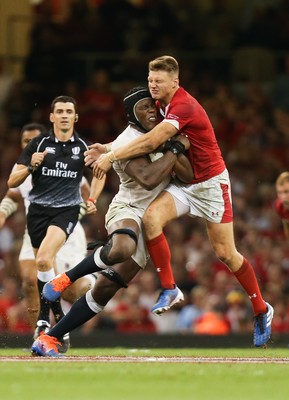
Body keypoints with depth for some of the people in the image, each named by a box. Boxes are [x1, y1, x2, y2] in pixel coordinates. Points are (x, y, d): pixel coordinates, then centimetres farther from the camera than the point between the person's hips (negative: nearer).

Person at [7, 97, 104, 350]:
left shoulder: (83, 147, 2)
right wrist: (31, 166, -19)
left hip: (66, 211, -2)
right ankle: (57, 316, 23)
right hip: (38, 210, 2)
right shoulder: (38, 144, -1)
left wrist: (92, 199, 11)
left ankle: (45, 317, -10)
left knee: (44, 260, -24)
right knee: (46, 265, 6)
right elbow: (12, 182, -2)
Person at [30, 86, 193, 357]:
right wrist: (175, 149, -20)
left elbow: (188, 175, 6)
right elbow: (148, 180, -29)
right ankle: (66, 279, -19)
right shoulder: (128, 143, -16)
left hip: (148, 222, 7)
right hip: (128, 210, -7)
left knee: (105, 289, 0)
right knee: (123, 248, -44)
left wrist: (176, 151, -12)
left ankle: (48, 339, 4)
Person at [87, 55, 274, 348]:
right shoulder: (161, 105, 3)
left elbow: (152, 141, -33)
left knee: (225, 253, -1)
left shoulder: (185, 106, -24)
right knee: (151, 217, -23)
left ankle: (261, 310, 19)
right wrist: (108, 148, -2)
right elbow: (143, 137, 14)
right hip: (183, 183, 7)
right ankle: (168, 289, -15)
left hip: (210, 183, -7)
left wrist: (112, 156, -28)